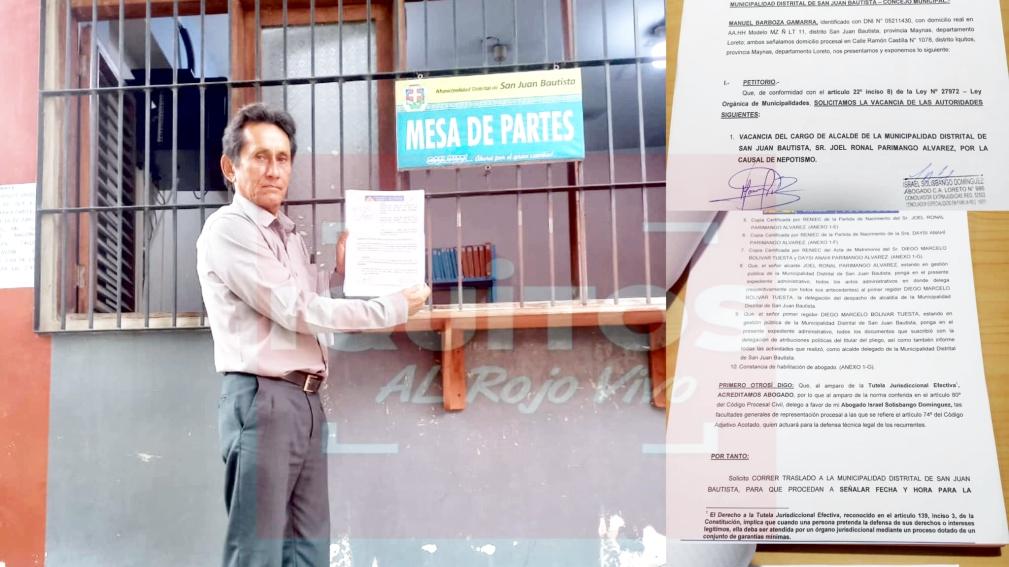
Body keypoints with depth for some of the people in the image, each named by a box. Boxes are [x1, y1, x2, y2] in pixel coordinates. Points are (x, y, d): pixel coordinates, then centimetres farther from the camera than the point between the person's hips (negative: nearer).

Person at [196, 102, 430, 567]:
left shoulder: (290, 236, 18)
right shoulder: (227, 229, -8)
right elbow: (295, 310, -15)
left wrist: (334, 266, 13)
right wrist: (395, 307, -11)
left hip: (306, 403, 8)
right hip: (261, 400, -8)